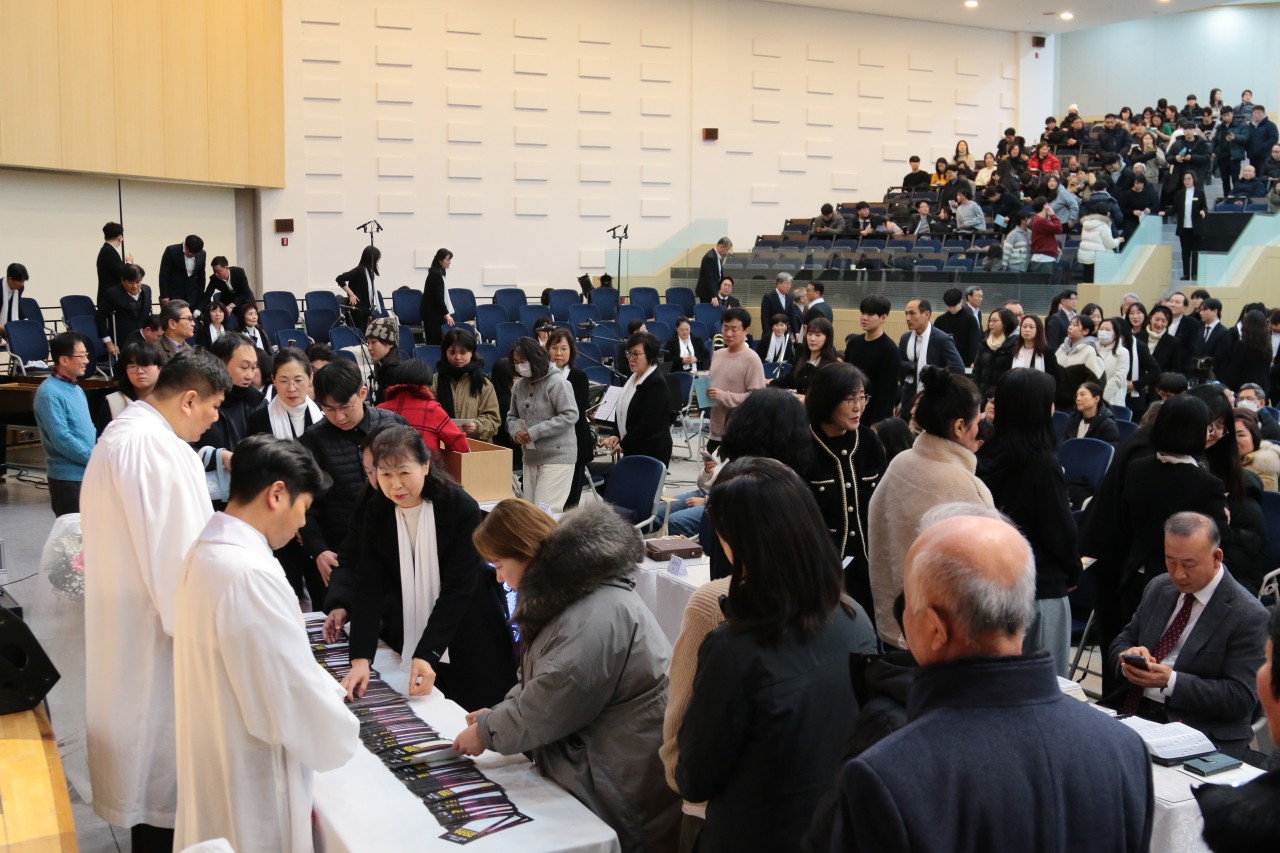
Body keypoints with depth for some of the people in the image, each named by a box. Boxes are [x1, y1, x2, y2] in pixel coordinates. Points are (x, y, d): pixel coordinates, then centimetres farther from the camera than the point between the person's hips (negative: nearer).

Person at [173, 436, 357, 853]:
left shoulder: (205, 553, 2)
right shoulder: (250, 574, -28)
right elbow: (294, 693, -24)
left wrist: (327, 690, 13)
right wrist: (344, 736, -7)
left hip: (214, 759, 9)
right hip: (250, 782, -9)